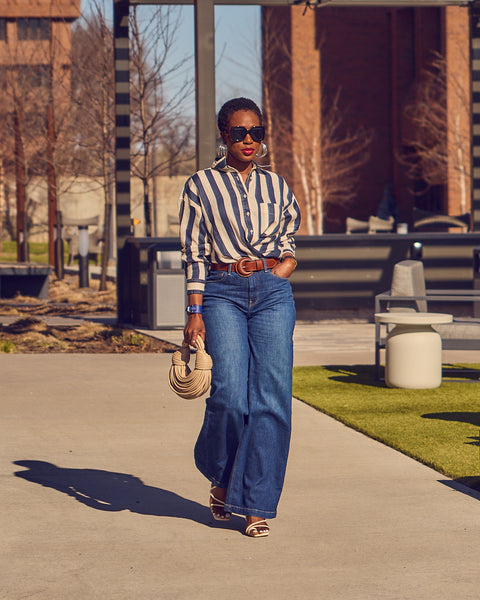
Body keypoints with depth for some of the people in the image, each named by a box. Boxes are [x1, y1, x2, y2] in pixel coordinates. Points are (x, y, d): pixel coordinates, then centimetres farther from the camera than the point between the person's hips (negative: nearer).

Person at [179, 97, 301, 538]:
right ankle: (219, 475, 15)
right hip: (223, 293, -2)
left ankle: (257, 505, 0)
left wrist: (282, 269, 2)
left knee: (272, 399, -7)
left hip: (274, 293, 2)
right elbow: (194, 254, 3)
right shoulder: (202, 185, 6)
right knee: (230, 396, -15)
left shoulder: (277, 187, 14)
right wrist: (195, 311, -4)